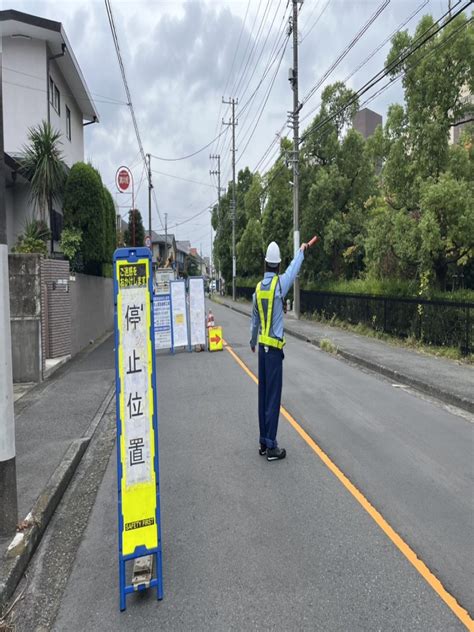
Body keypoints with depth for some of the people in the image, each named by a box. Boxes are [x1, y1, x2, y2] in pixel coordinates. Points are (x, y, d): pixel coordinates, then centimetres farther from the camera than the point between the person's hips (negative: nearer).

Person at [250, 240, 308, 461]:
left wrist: (252, 342, 32)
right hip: (274, 347, -6)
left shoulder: (258, 288, 6)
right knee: (273, 397, -3)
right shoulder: (279, 283, -12)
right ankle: (271, 447, 3)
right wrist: (301, 251, 23)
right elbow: (294, 269, 5)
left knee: (264, 394, 11)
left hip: (263, 346, 6)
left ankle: (264, 442, 20)